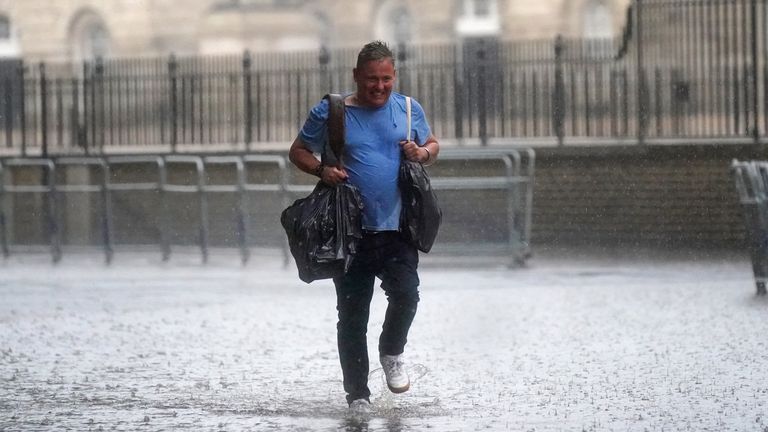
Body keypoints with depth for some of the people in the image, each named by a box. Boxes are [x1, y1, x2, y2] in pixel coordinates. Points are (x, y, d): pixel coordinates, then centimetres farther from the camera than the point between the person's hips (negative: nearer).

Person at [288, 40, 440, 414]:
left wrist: (423, 153, -3)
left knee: (406, 294, -19)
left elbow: (433, 145, 21)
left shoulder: (408, 109, 7)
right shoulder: (329, 113, 0)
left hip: (397, 229, 1)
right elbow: (297, 151, 9)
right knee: (352, 316, 3)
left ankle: (392, 352, 12)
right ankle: (357, 394, 14)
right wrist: (321, 170, -11)